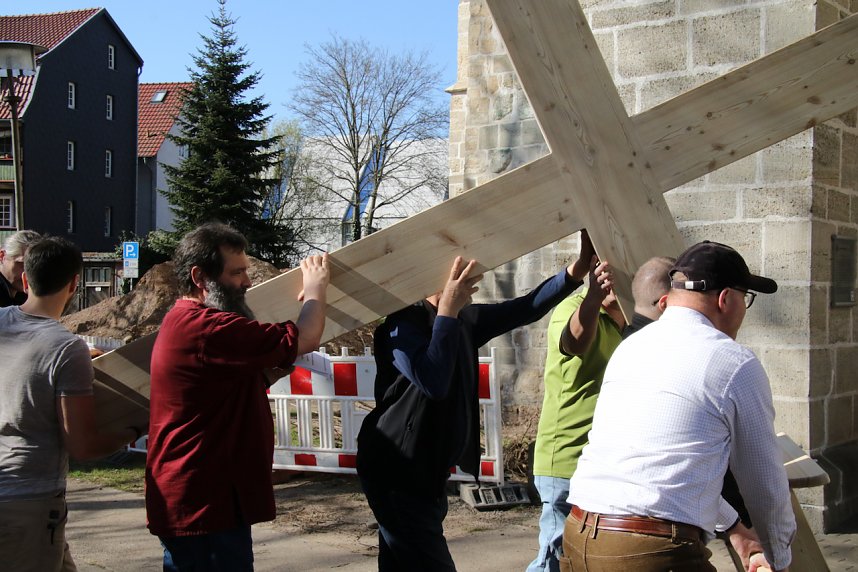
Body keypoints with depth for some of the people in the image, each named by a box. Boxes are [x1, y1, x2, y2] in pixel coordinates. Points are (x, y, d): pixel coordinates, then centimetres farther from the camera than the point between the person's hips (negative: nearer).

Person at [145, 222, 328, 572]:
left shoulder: (185, 321, 14)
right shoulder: (207, 328, -21)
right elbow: (305, 340, -19)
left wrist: (302, 305, 19)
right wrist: (315, 288, 0)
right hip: (205, 505, -11)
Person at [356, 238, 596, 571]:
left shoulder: (465, 319, 8)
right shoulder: (403, 322, -16)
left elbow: (524, 309, 8)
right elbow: (433, 382, -30)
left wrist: (574, 273, -5)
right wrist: (447, 310, -28)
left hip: (428, 473, 9)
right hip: (398, 474, -9)